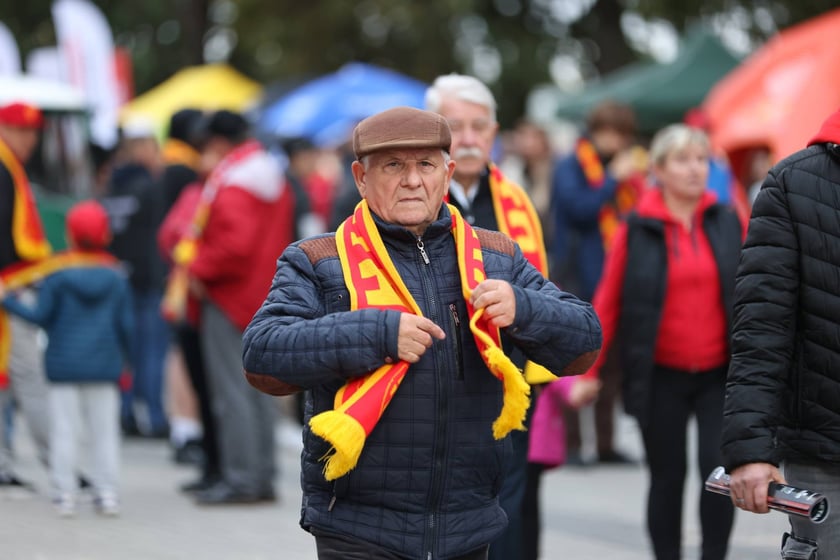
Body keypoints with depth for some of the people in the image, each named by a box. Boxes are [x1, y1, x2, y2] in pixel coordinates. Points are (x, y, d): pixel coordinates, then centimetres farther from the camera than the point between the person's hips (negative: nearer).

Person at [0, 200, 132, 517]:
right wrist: (122, 360, 17)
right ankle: (107, 493, 7)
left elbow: (41, 316, -8)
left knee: (64, 430, 4)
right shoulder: (116, 277, 0)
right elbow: (125, 325, 3)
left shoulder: (57, 275, -8)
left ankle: (65, 493, 3)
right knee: (104, 429, 8)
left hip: (65, 365, -2)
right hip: (105, 366, 2)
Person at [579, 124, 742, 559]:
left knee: (720, 466, -11)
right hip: (661, 376, -1)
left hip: (717, 375, 1)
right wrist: (589, 371, -4)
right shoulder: (638, 229, -2)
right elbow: (608, 302, -1)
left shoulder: (726, 221, 5)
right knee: (667, 476, 7)